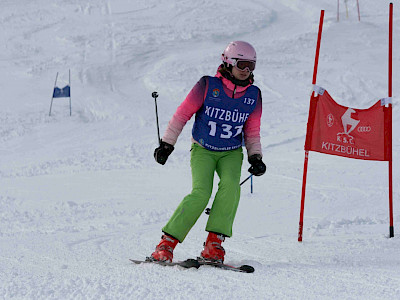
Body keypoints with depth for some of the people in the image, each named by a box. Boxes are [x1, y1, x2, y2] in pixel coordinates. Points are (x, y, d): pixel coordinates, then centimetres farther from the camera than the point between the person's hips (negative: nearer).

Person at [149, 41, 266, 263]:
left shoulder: (253, 95, -1)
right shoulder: (207, 86, -13)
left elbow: (252, 132, 10)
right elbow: (183, 113, -5)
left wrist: (256, 157, -4)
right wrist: (166, 144, -6)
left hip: (231, 153, 3)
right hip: (203, 150, -3)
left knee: (230, 186, -28)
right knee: (201, 193, -24)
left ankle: (214, 244, -24)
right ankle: (167, 244, -16)